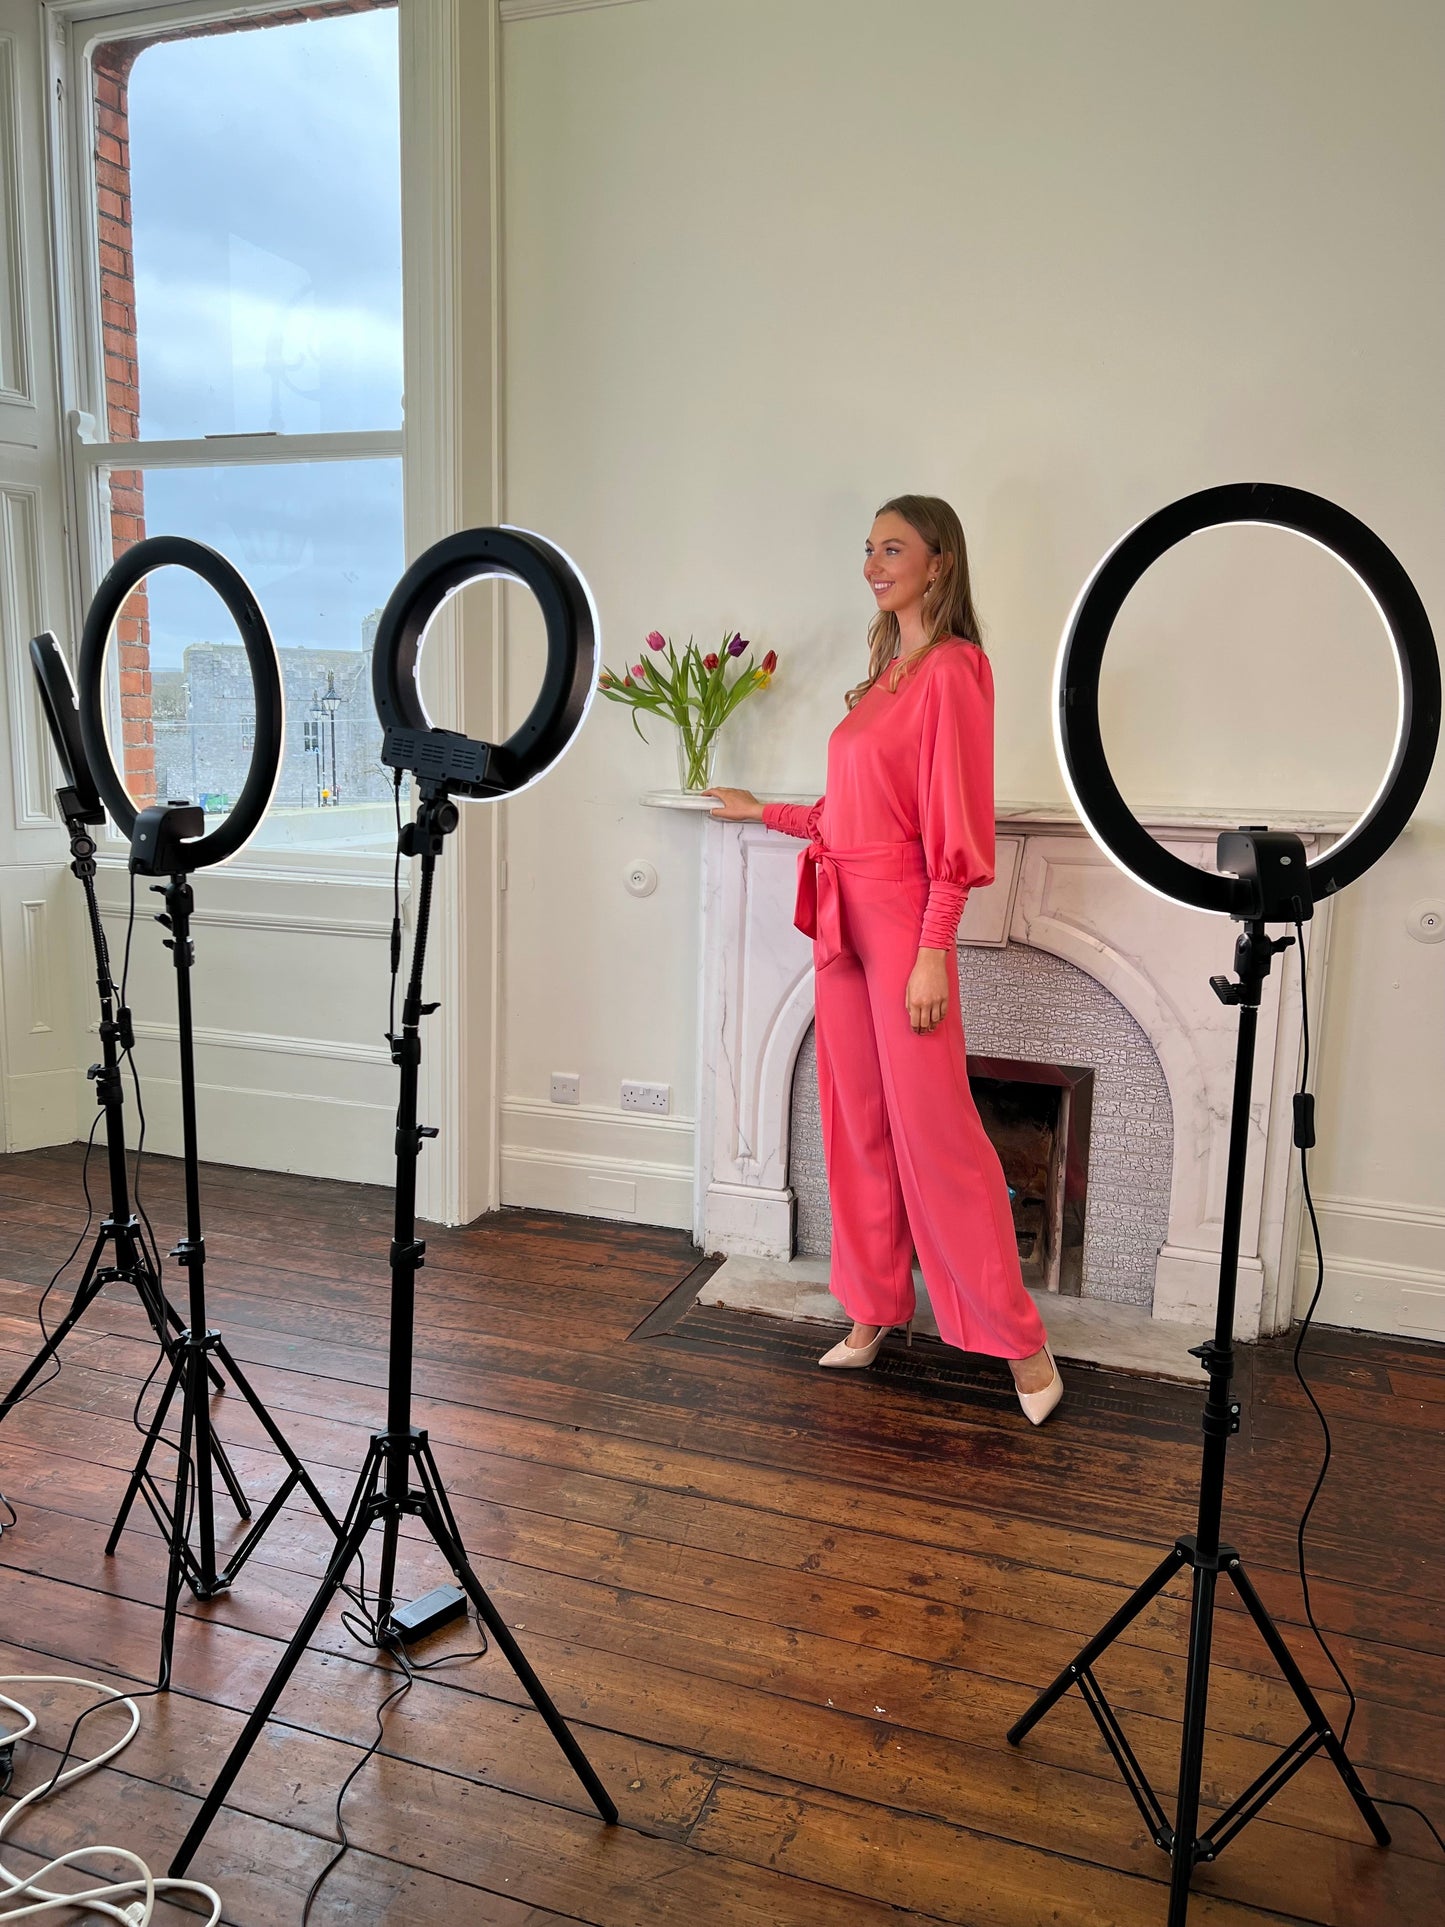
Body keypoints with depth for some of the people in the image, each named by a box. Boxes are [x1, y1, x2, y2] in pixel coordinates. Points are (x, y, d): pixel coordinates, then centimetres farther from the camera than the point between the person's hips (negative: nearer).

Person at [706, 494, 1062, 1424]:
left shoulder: (951, 669, -9)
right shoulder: (883, 675, 16)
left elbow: (956, 825, -15)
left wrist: (932, 951, -19)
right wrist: (767, 812, 29)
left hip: (903, 919, -8)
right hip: (845, 919, 9)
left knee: (934, 1130, -5)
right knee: (856, 1125, 12)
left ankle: (1020, 1340, 7)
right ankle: (874, 1312, 24)